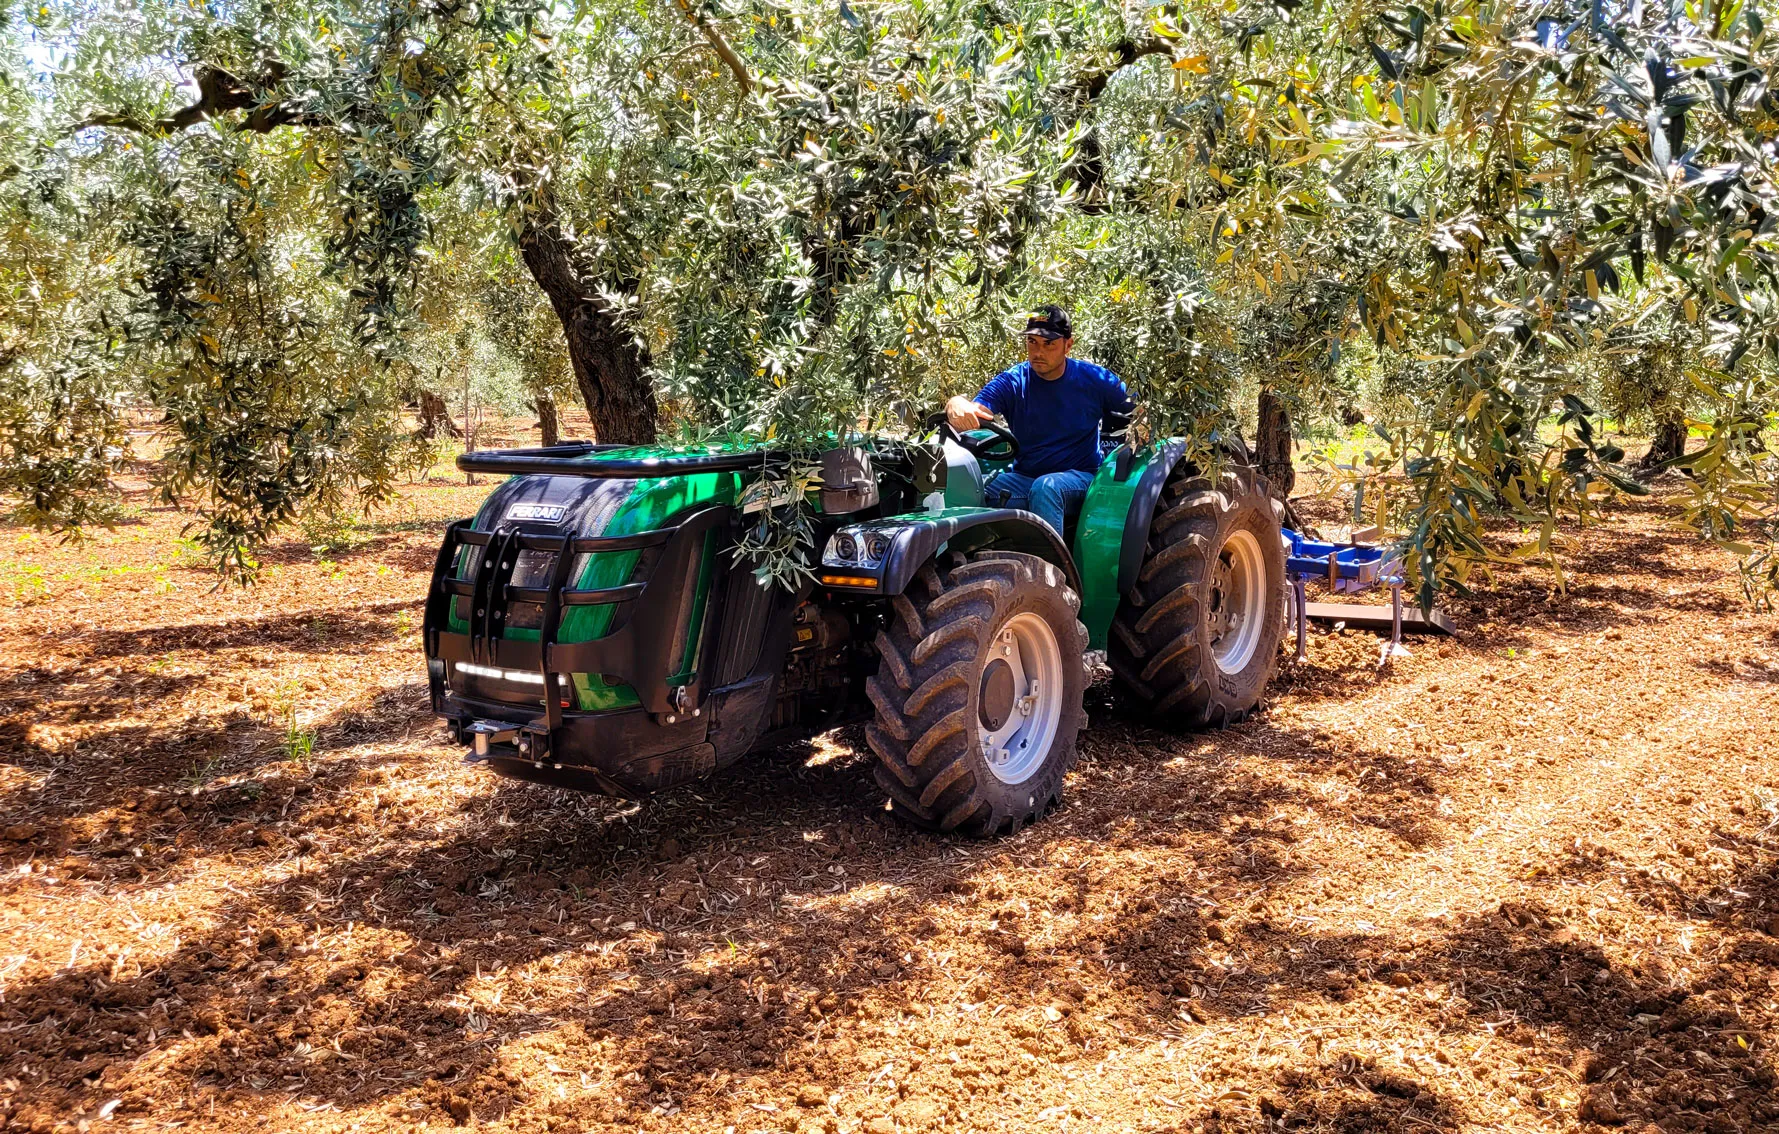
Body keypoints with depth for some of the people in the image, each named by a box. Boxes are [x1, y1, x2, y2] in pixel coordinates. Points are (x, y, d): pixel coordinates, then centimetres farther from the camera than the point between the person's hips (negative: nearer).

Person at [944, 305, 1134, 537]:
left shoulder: (1093, 379, 1)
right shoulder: (1012, 382, 1)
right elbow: (973, 410, -16)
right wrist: (956, 405, -40)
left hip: (1080, 478, -1)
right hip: (1023, 477, 2)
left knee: (1046, 487, -39)